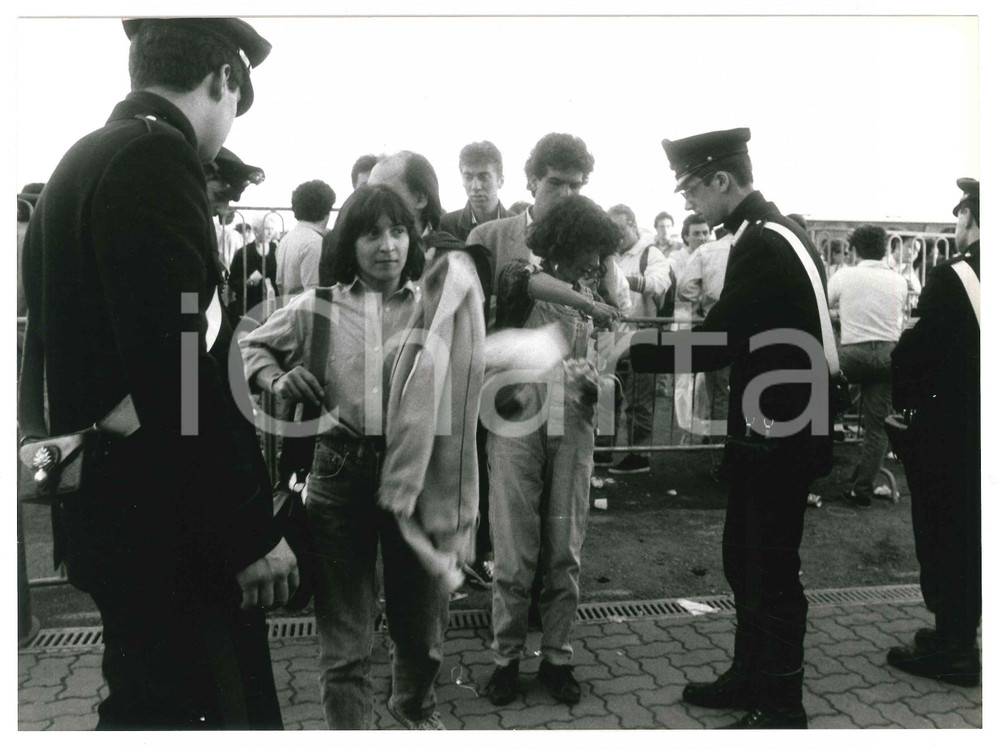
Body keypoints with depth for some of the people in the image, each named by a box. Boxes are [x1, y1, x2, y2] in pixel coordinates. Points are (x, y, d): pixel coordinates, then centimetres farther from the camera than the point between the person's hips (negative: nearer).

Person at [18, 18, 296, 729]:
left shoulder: (82, 162, 14)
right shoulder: (155, 158, -16)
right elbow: (179, 372, -23)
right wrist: (250, 530, -18)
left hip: (116, 511, 10)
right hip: (168, 522, -10)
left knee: (149, 704, 22)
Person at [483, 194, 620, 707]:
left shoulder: (582, 293, 17)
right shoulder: (517, 274, 0)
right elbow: (534, 284, -25)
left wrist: (593, 385, 4)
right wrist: (596, 308, -23)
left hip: (572, 429, 4)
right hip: (518, 424, -4)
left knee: (565, 552, 7)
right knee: (514, 552, 1)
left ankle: (557, 657, 21)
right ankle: (506, 658, 17)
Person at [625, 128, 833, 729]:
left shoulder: (764, 246, -20)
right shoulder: (774, 233, 10)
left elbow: (717, 343, -23)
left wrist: (630, 353, -16)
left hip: (781, 437, -10)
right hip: (771, 431, 10)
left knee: (772, 571, 3)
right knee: (744, 560, 19)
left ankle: (781, 708, 20)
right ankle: (750, 677, 35)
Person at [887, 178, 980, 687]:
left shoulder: (952, 278, -19)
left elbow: (914, 352, -17)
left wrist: (902, 398, -1)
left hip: (946, 428, -7)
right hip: (977, 430, 7)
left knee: (943, 535, 5)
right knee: (970, 536, 18)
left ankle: (950, 649, 14)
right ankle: (957, 635, 31)